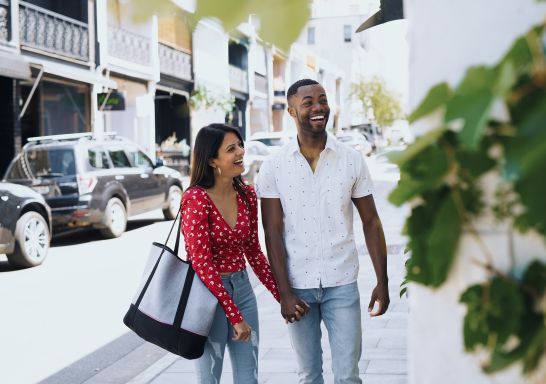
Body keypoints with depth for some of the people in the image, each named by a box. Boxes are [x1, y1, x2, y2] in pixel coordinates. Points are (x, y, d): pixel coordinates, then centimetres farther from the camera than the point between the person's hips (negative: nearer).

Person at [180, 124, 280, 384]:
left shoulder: (247, 194, 2)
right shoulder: (196, 199, -18)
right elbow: (202, 263, -20)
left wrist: (281, 295, 8)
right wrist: (234, 316, -19)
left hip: (242, 287, 6)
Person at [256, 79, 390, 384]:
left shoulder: (352, 160, -2)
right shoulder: (274, 167, -3)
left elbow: (371, 222, 3)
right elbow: (273, 233, -4)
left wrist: (382, 282, 0)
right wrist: (284, 292, -10)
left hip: (342, 284, 0)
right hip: (298, 287, 0)